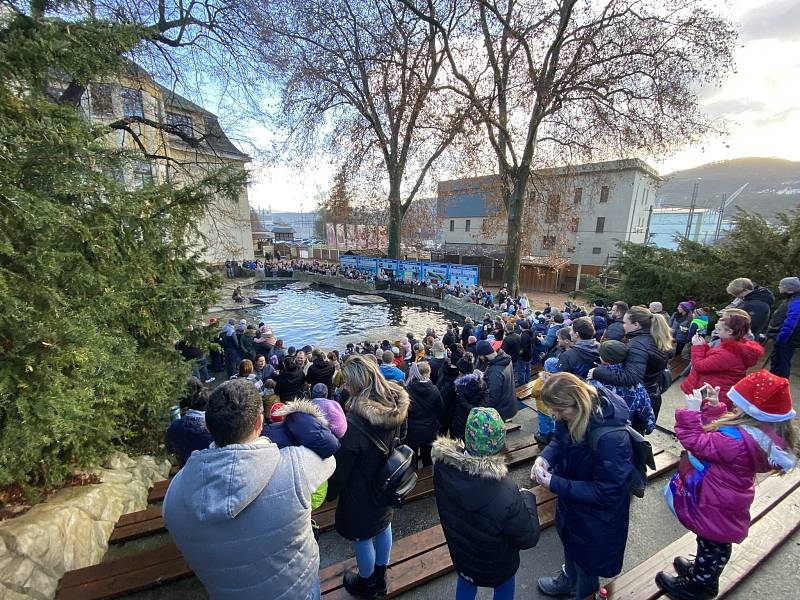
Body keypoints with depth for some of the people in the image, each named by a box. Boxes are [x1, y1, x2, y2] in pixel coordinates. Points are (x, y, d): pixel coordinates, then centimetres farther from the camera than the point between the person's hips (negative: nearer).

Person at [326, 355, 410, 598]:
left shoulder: (354, 422, -36)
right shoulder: (397, 404, -17)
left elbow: (341, 467, -22)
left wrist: (331, 492, -4)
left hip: (362, 492, -6)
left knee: (363, 538, 21)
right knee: (383, 527, 28)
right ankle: (380, 577, 52)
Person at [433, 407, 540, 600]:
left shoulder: (442, 465, -31)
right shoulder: (506, 494, -43)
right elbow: (529, 538, -24)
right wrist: (527, 497, -10)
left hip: (460, 554, 3)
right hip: (498, 567, -2)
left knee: (466, 583, 34)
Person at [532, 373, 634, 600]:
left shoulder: (610, 438, -40)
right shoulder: (572, 415, -18)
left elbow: (605, 493, -29)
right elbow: (560, 439, 1)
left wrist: (554, 484, -30)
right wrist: (545, 456, -18)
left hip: (596, 517, -7)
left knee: (586, 560, 22)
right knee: (570, 542, 34)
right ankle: (568, 580, 64)